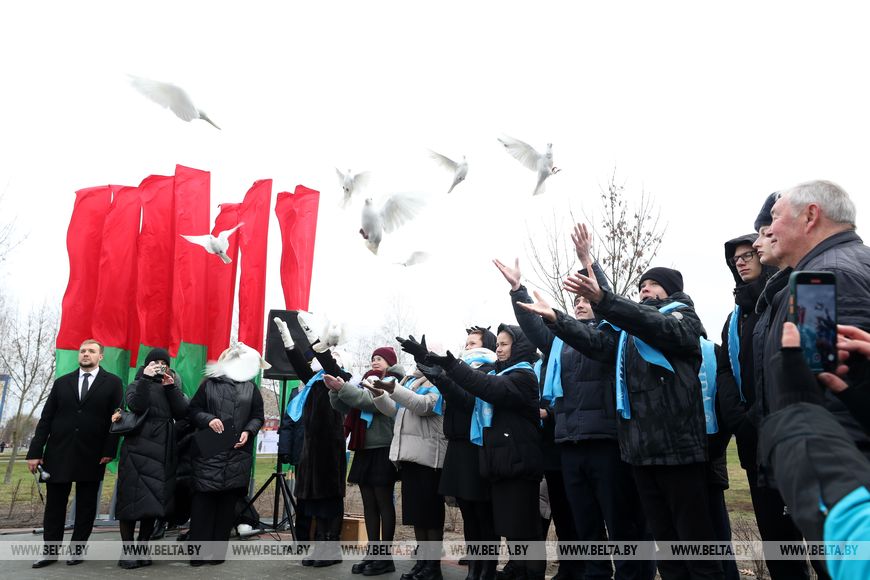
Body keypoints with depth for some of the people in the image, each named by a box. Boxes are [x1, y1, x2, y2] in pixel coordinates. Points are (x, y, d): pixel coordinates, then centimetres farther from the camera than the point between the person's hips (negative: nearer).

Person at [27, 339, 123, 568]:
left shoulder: (112, 383, 2)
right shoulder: (62, 382, 10)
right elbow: (46, 419, 7)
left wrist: (109, 450, -10)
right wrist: (35, 452, 1)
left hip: (92, 456, -2)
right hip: (58, 454, 2)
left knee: (86, 506, 6)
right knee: (54, 504, 8)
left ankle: (77, 549, 18)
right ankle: (50, 551, 19)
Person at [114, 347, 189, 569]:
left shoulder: (173, 387, 15)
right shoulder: (137, 385, 6)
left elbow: (183, 413, -1)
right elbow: (136, 406, -16)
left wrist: (170, 387, -7)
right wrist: (146, 379, -18)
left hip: (164, 453, 4)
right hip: (138, 451, -3)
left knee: (155, 501, 5)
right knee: (133, 500, -4)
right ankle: (127, 550, 5)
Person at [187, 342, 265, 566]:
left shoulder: (251, 388, 11)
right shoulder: (209, 383, 6)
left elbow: (258, 416, 11)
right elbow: (193, 409, 6)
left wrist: (248, 431, -8)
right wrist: (208, 419, -13)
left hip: (238, 454, 2)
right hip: (209, 452, -2)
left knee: (228, 502, 3)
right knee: (203, 499, -4)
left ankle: (218, 550, 11)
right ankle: (198, 550, 3)